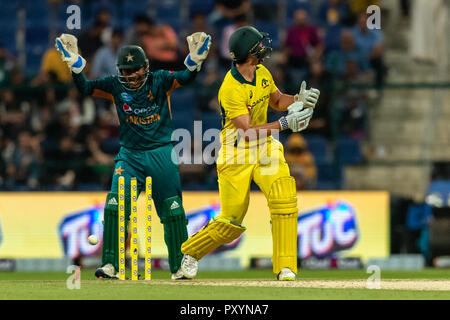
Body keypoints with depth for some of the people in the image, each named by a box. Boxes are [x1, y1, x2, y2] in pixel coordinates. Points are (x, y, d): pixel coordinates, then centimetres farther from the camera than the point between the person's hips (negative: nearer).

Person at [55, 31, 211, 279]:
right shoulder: (115, 86, -1)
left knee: (173, 212, 1)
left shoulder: (160, 81, -5)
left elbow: (185, 78, -18)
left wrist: (195, 59, -37)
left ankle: (180, 266, 13)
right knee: (115, 205, -13)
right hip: (129, 155, 1)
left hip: (162, 154, -1)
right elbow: (85, 88, -8)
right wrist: (74, 64, -23)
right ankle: (110, 264, -8)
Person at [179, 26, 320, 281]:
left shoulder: (262, 73, 1)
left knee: (284, 199, -18)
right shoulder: (231, 89, -24)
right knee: (231, 222, -2)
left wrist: (298, 100, -4)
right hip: (236, 155, -6)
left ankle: (286, 266, -12)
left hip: (265, 148, 6)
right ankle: (190, 252, 26)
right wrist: (285, 123, -31)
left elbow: (277, 100, 17)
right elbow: (248, 131, -26)